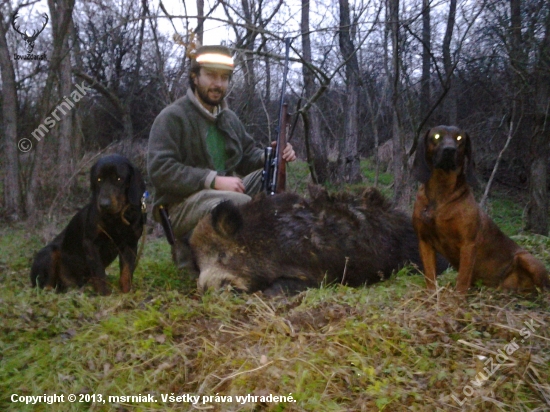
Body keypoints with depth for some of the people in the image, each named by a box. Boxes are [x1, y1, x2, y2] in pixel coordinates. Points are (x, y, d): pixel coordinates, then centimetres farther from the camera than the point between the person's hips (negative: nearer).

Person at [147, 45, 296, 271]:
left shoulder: (229, 118, 14)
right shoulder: (172, 117, -10)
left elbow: (247, 157, 19)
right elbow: (160, 169, -20)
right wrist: (214, 180, -26)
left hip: (223, 196, 7)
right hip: (182, 205, -7)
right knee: (239, 203, -34)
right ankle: (189, 247, -11)